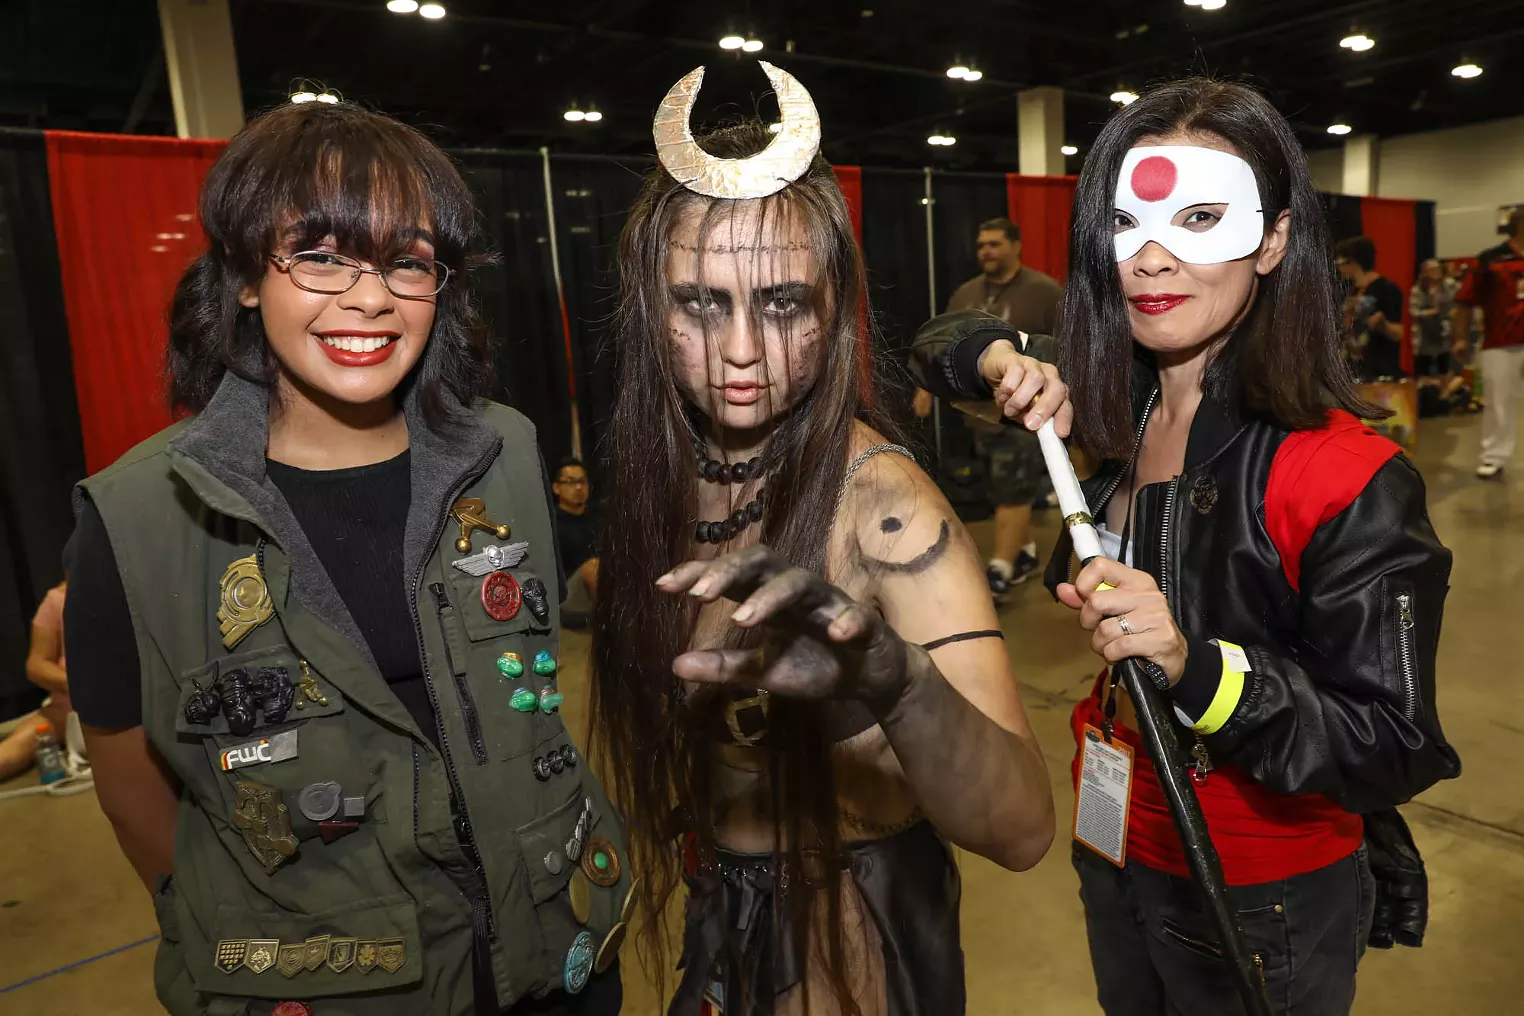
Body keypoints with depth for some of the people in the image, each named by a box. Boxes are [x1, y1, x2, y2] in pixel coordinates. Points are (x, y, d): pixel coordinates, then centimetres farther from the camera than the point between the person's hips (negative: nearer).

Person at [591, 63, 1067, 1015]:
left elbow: (1023, 830, -37)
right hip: (724, 900, 5)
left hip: (853, 918, -5)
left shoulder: (879, 499, -28)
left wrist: (894, 686, -52)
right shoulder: (666, 465, -11)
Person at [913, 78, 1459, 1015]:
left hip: (1265, 902, -5)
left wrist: (1195, 664, -39)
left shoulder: (1347, 478, -25)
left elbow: (1397, 749, -23)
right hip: (1118, 853, 5)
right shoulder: (1113, 414, -9)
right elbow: (941, 351, 7)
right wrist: (1000, 360, -16)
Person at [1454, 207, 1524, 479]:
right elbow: (1465, 303, 0)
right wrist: (1460, 339, -3)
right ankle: (1494, 458, 14)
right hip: (1500, 346, -3)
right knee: (1498, 402, 5)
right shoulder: (1490, 260, -2)